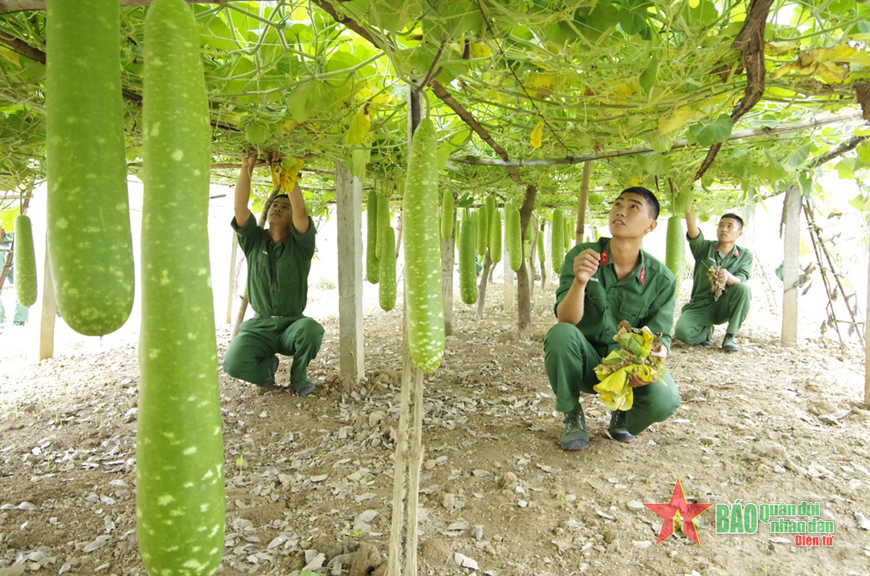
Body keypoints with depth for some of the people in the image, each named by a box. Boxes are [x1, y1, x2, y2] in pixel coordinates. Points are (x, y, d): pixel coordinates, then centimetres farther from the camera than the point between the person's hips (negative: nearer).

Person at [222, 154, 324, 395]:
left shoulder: (300, 245, -2)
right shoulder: (254, 240, 5)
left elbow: (301, 213, -20)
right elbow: (239, 208, -10)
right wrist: (246, 168, -16)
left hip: (292, 324, -1)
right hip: (259, 326, 2)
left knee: (311, 328, -36)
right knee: (233, 363, -26)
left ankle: (299, 374, -4)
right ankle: (267, 365, 12)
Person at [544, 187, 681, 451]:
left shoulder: (661, 279, -7)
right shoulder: (581, 256, -10)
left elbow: (660, 336, -4)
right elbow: (565, 320, -19)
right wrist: (579, 281, -39)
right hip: (585, 362, 0)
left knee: (665, 400, -30)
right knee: (560, 333, -33)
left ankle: (624, 414, 11)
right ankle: (573, 418, -8)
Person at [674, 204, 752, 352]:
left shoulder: (745, 255, 1)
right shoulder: (705, 248, -1)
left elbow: (741, 281, -18)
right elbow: (692, 230, -22)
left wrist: (729, 277, -42)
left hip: (724, 306, 1)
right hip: (700, 305, 0)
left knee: (743, 289, -32)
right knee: (681, 331, -29)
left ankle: (730, 336, -14)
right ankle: (706, 330, 9)